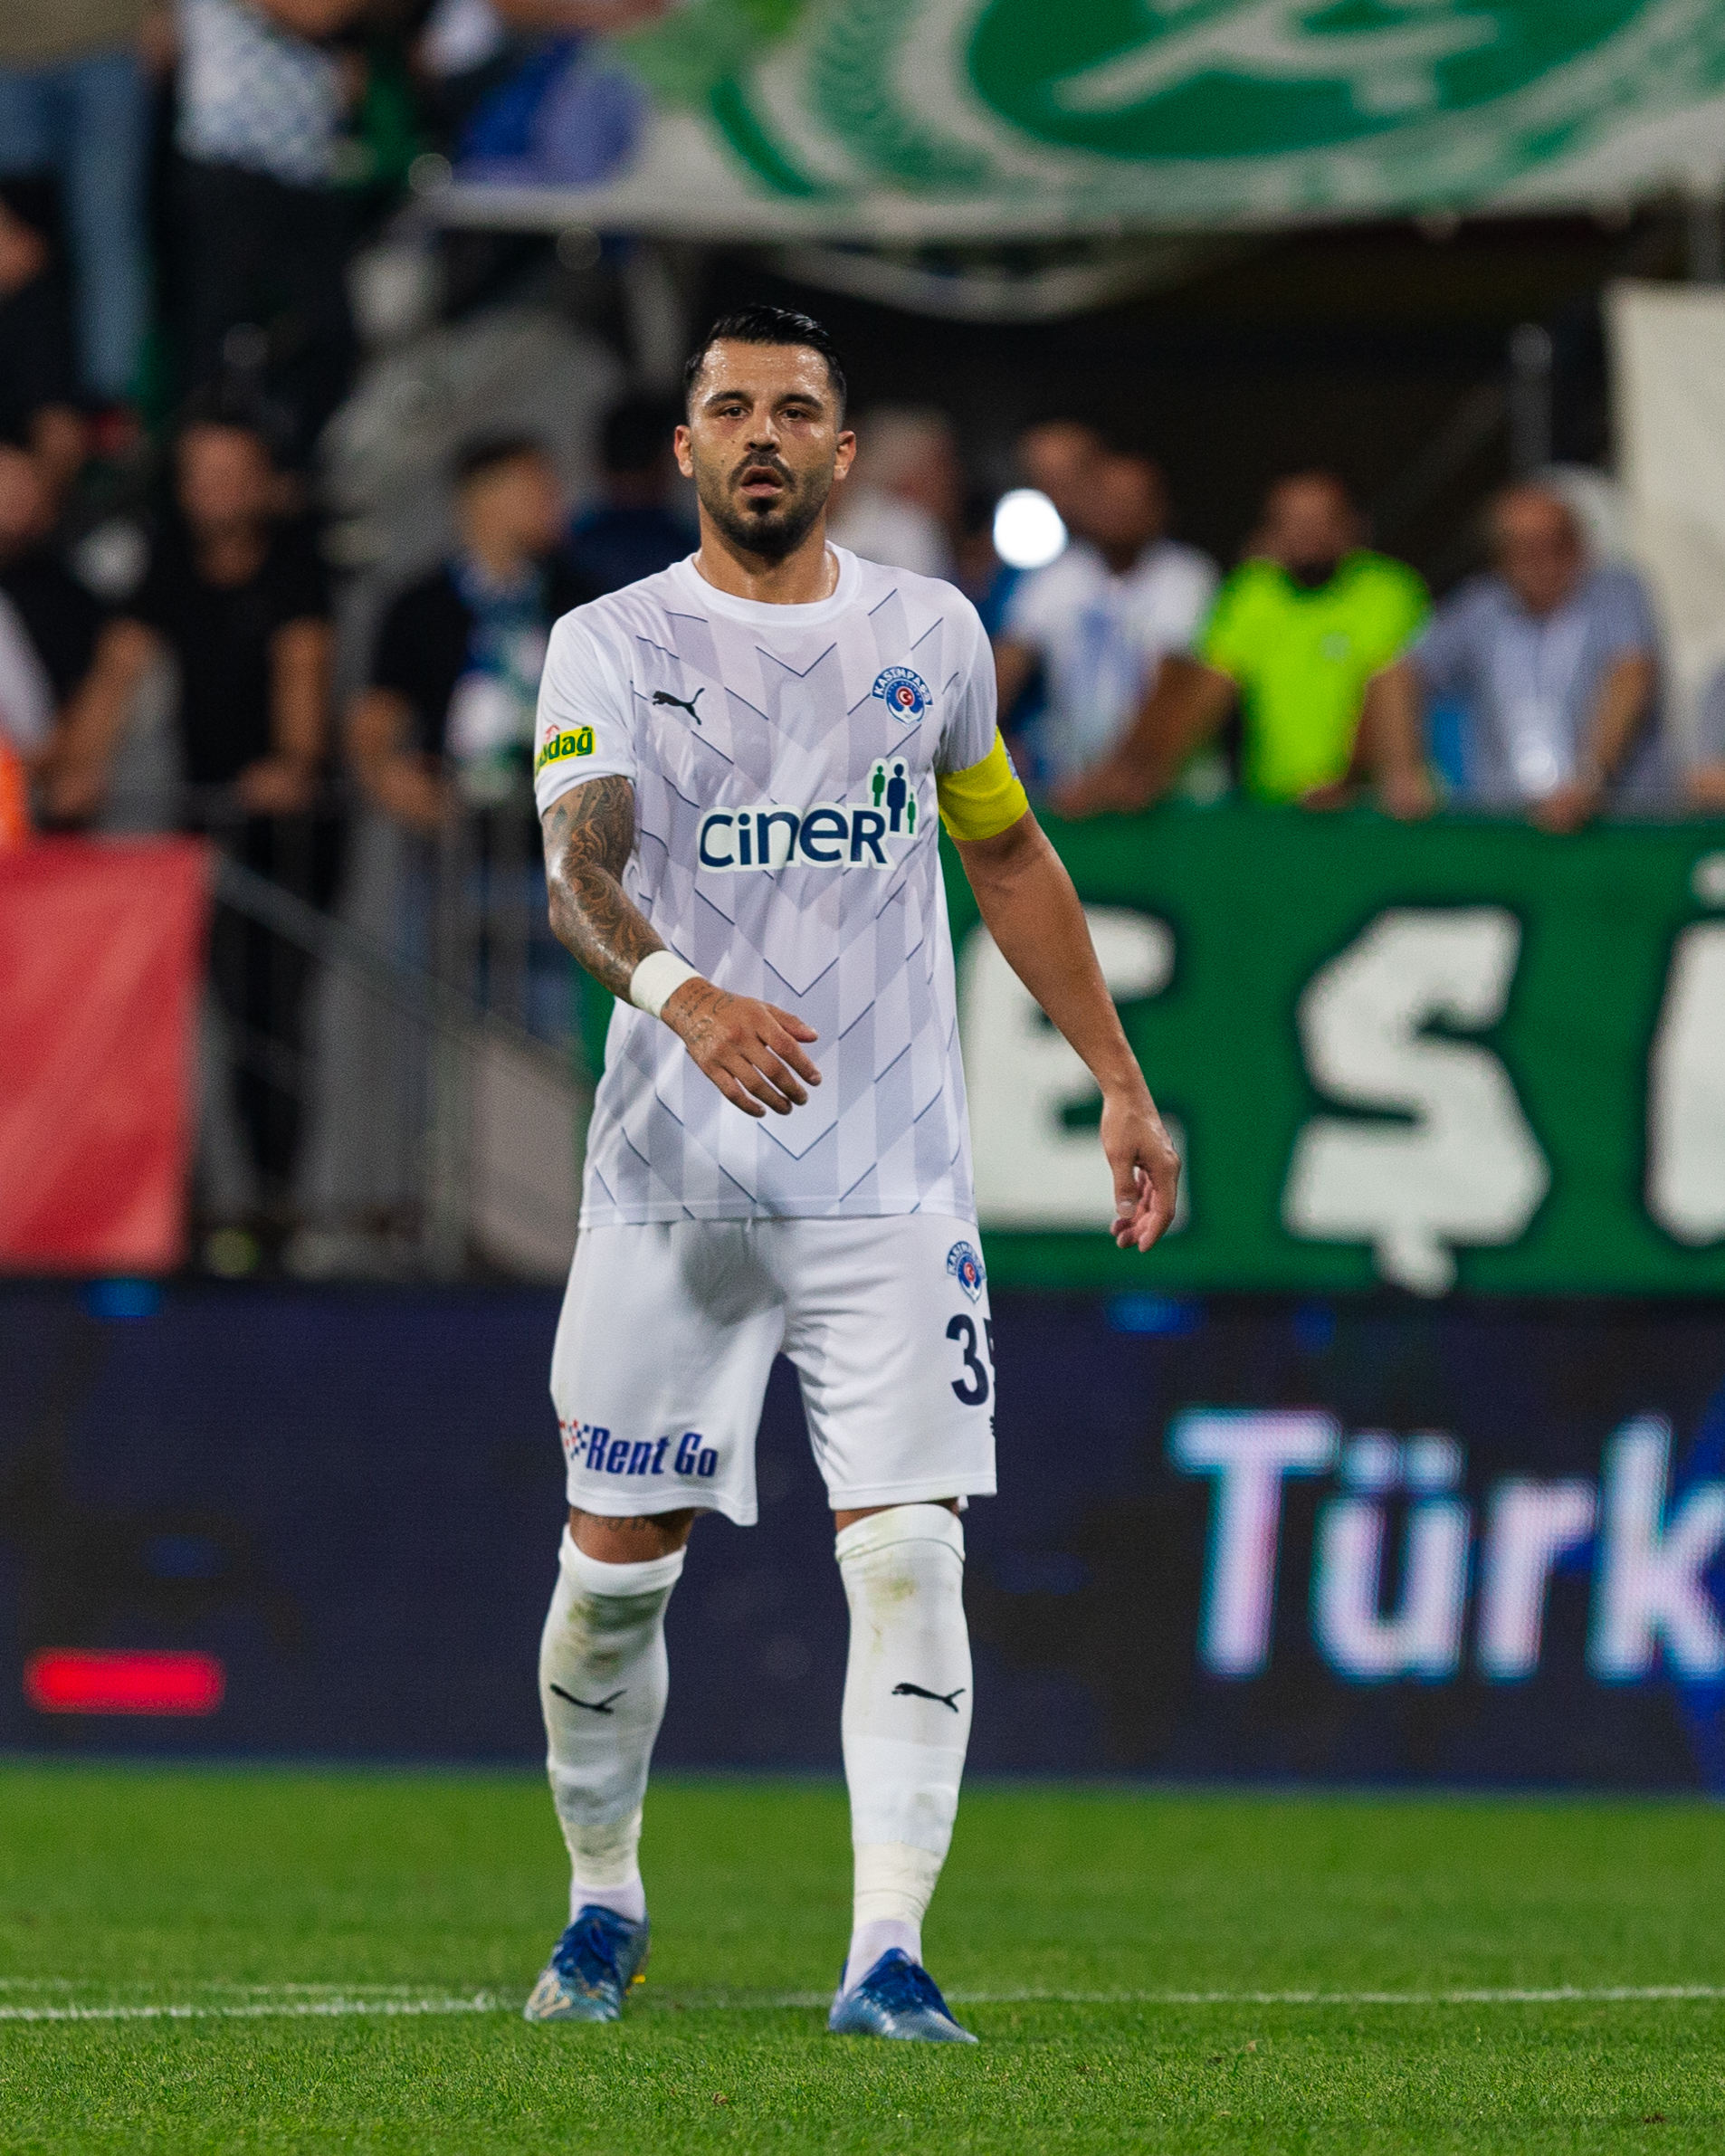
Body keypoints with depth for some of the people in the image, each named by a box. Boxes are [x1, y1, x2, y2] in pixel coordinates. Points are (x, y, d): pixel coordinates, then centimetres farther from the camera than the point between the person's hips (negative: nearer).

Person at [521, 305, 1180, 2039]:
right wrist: (687, 995, -38)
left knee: (907, 1559, -11)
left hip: (891, 1180, 1)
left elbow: (1009, 857, 22)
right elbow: (578, 870, -18)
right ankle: (603, 1901, 26)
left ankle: (887, 1951, -11)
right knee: (618, 1558, 4)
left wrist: (1120, 1086, 20)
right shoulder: (614, 646, -1)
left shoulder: (928, 635, 9)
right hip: (668, 1180, -1)